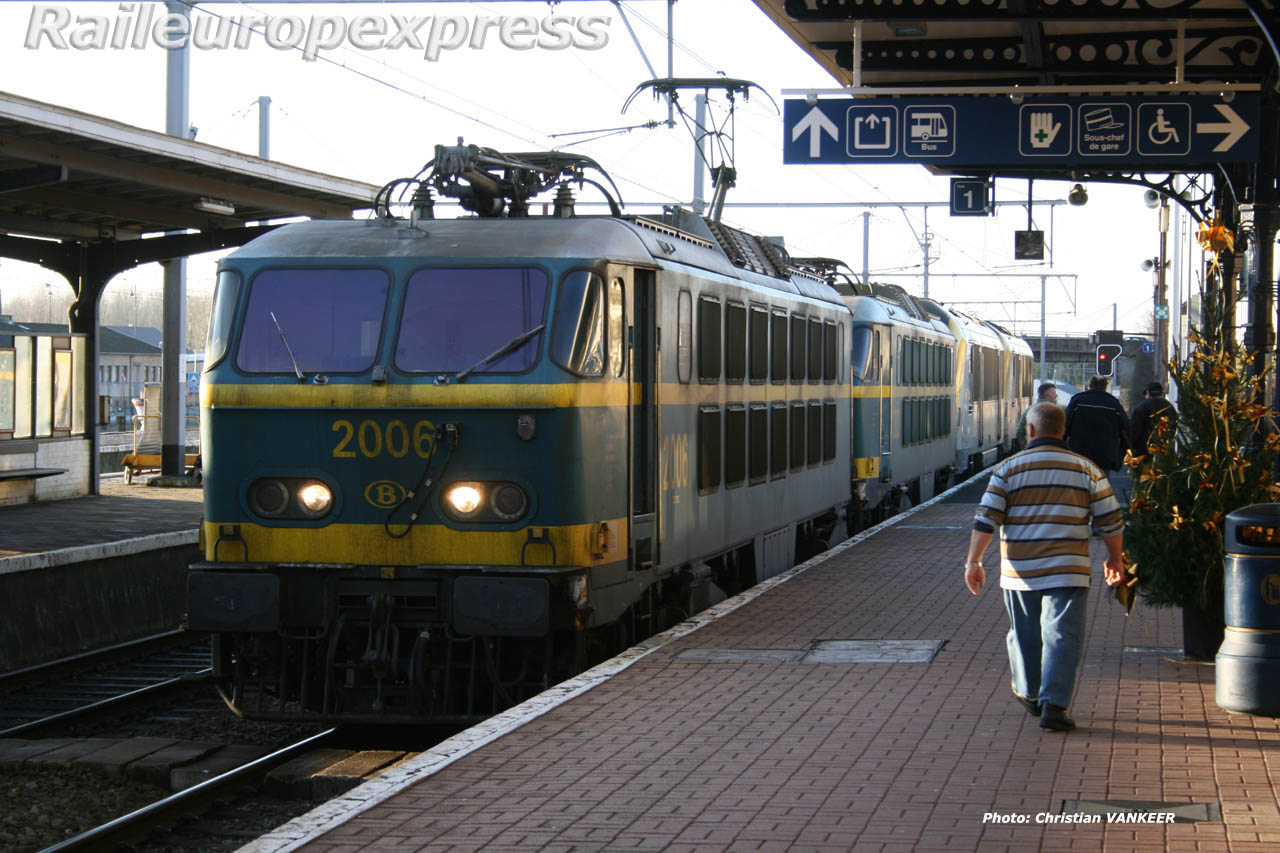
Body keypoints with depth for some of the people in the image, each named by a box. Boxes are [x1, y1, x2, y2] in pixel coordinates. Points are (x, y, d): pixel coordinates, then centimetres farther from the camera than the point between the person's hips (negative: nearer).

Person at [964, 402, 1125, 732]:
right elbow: (1111, 522, 4)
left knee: (1025, 634, 17)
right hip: (1066, 571, -1)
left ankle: (1029, 694, 35)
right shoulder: (1086, 470, 2)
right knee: (1062, 637, -2)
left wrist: (973, 562, 0)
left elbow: (986, 520, -5)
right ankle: (1053, 705, -13)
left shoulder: (1008, 469, 0)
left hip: (1019, 571, 1)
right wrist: (1114, 559, 18)